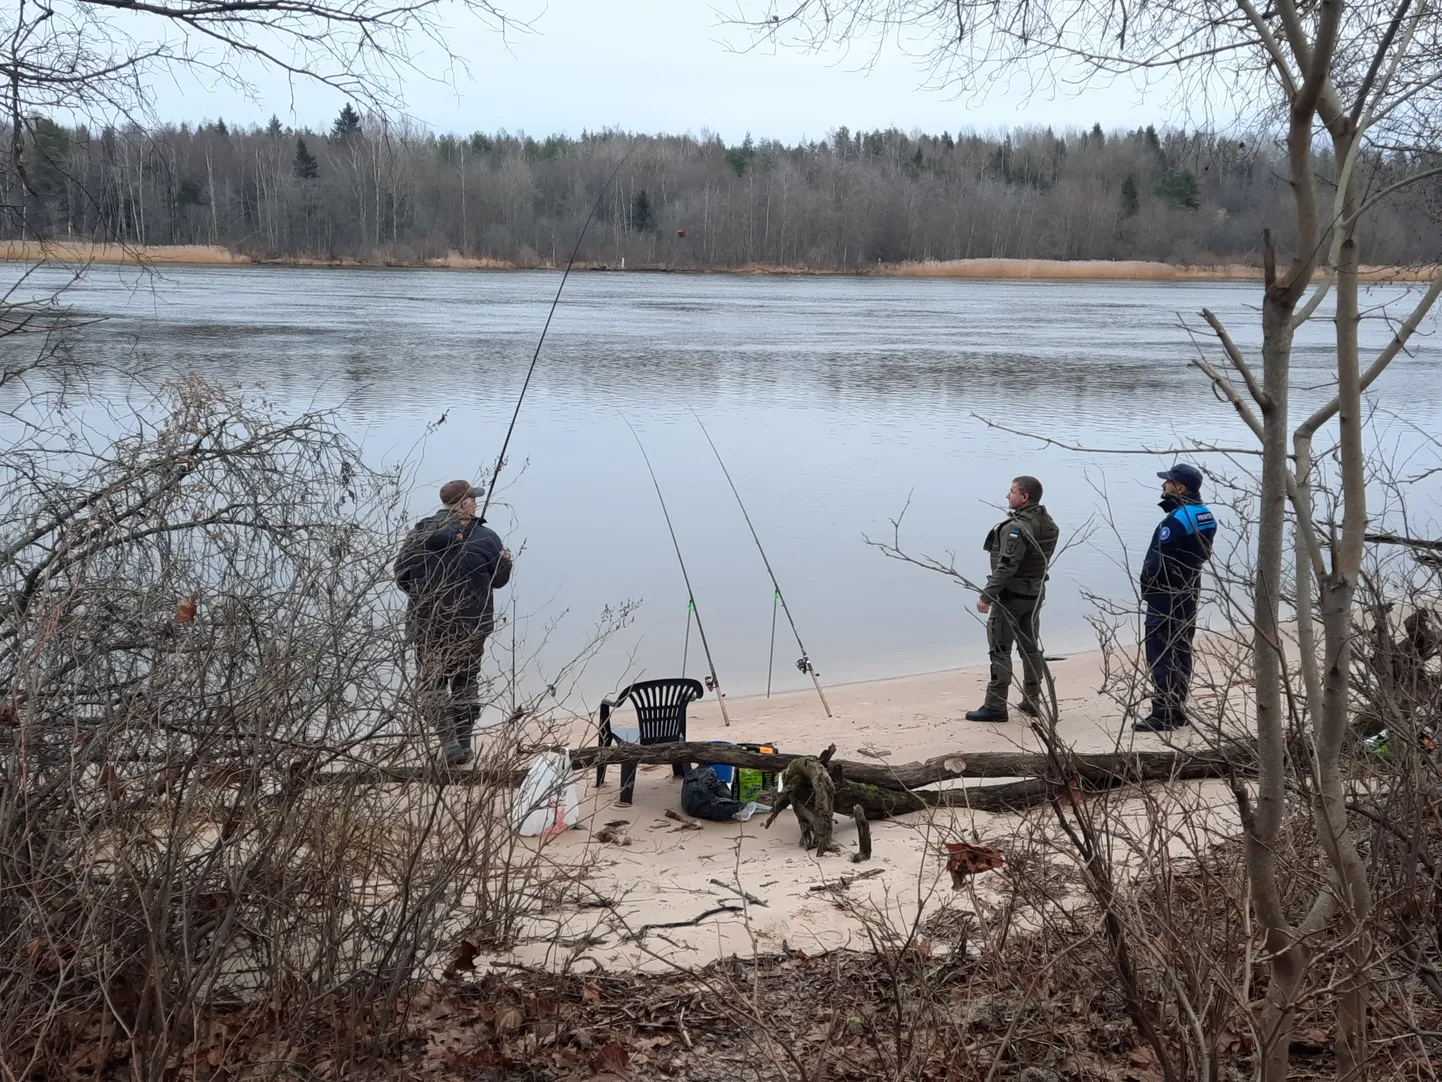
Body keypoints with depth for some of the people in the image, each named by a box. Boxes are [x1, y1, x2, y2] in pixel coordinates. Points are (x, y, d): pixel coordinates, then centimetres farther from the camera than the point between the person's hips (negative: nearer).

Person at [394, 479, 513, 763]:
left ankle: (449, 742, -8)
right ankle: (464, 742, 20)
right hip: (472, 625, 1)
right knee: (465, 681, 17)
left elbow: (401, 577, 0)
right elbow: (498, 579, 2)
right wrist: (505, 561, 22)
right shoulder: (486, 538, -7)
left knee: (433, 682, 7)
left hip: (427, 625, -1)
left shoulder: (418, 536, -5)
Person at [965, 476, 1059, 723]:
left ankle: (995, 706, -1)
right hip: (1036, 593, 9)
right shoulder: (1048, 525, 6)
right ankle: (1032, 702, 22)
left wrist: (987, 596, -24)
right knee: (1031, 648, 16)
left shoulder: (1016, 528, -22)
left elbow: (1007, 566, -26)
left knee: (1000, 650, -3)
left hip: (1011, 595, -9)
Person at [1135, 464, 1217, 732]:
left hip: (1165, 596, -9)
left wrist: (1146, 589, -6)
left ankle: (1163, 715, -5)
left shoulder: (1177, 519, -21)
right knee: (1181, 652, 14)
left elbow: (1156, 561, -20)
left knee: (1161, 654, -5)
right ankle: (1177, 710, 20)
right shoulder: (1205, 515, 7)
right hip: (1189, 593, 9)